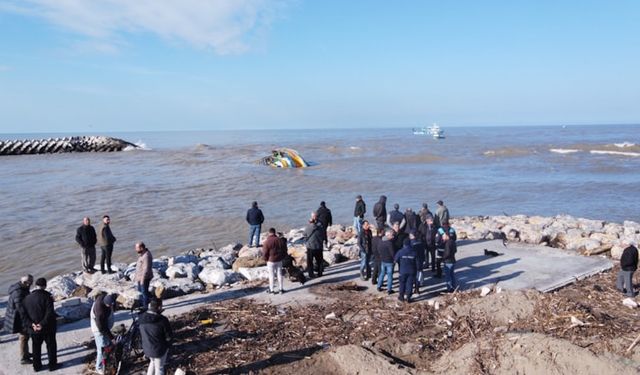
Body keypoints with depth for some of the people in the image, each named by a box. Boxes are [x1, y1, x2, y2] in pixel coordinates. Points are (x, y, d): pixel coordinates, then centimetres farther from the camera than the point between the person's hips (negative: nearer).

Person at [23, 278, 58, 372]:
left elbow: (24, 314, -3)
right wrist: (42, 324, -18)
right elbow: (50, 313, -24)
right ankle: (52, 365, 18)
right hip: (47, 328, -4)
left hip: (34, 329, 4)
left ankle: (37, 366, 27)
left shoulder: (27, 298, 0)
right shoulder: (47, 296, -17)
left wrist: (31, 325, -10)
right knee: (51, 346, 11)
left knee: (36, 347, 18)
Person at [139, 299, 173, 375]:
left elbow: (141, 334, 3)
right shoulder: (162, 320, -29)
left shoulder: (142, 318, -11)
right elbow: (169, 336, -18)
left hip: (146, 348, 5)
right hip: (159, 349, -5)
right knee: (159, 368, 15)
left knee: (152, 362, 31)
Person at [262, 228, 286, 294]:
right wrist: (282, 257, 17)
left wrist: (266, 259, 5)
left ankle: (272, 289, 14)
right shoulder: (279, 240, -3)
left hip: (271, 261, -3)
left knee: (271, 275, 7)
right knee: (279, 274, 12)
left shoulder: (267, 242, -15)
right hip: (279, 260, 4)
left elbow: (265, 253, -13)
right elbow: (284, 250, 4)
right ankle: (281, 289, 17)